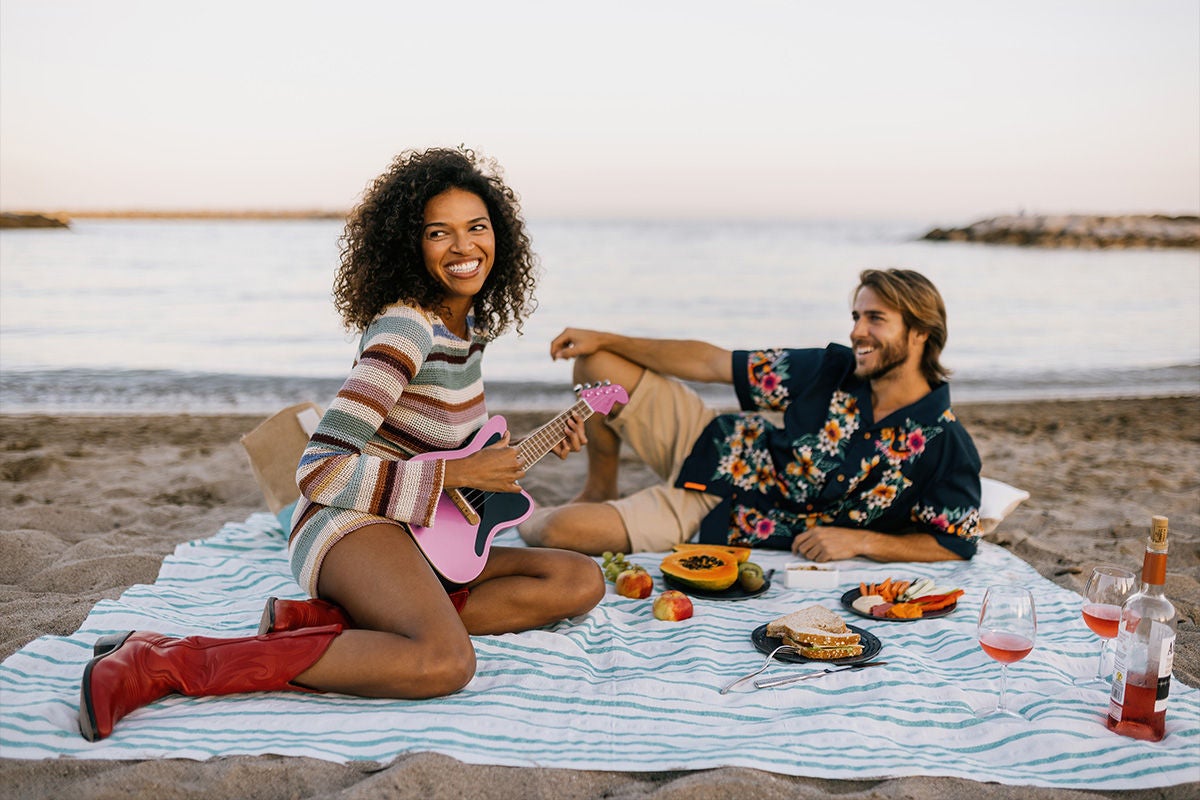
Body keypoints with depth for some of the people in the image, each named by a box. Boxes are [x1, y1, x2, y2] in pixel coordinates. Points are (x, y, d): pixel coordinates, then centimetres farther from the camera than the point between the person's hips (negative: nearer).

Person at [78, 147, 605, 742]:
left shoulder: (467, 323, 12)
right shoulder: (405, 328, -16)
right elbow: (317, 472, -22)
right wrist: (459, 473, -18)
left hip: (414, 536, 9)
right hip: (348, 523, -9)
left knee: (582, 582, -6)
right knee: (448, 662, -36)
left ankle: (319, 619, -11)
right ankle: (161, 663, -27)